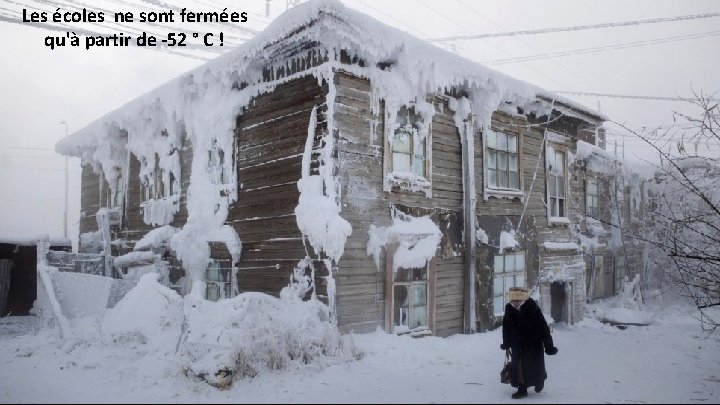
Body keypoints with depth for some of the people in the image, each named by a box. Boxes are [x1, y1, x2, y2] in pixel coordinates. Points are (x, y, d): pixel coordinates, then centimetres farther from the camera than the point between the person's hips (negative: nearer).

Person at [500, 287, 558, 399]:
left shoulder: (533, 309, -23)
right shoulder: (509, 309, -10)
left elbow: (544, 328, -17)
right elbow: (506, 328, 5)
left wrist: (549, 346, -16)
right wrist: (506, 343, 14)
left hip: (534, 344, -3)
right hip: (517, 345, 3)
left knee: (535, 366, 7)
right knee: (518, 366, 3)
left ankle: (540, 380, 38)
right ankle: (522, 389, 16)